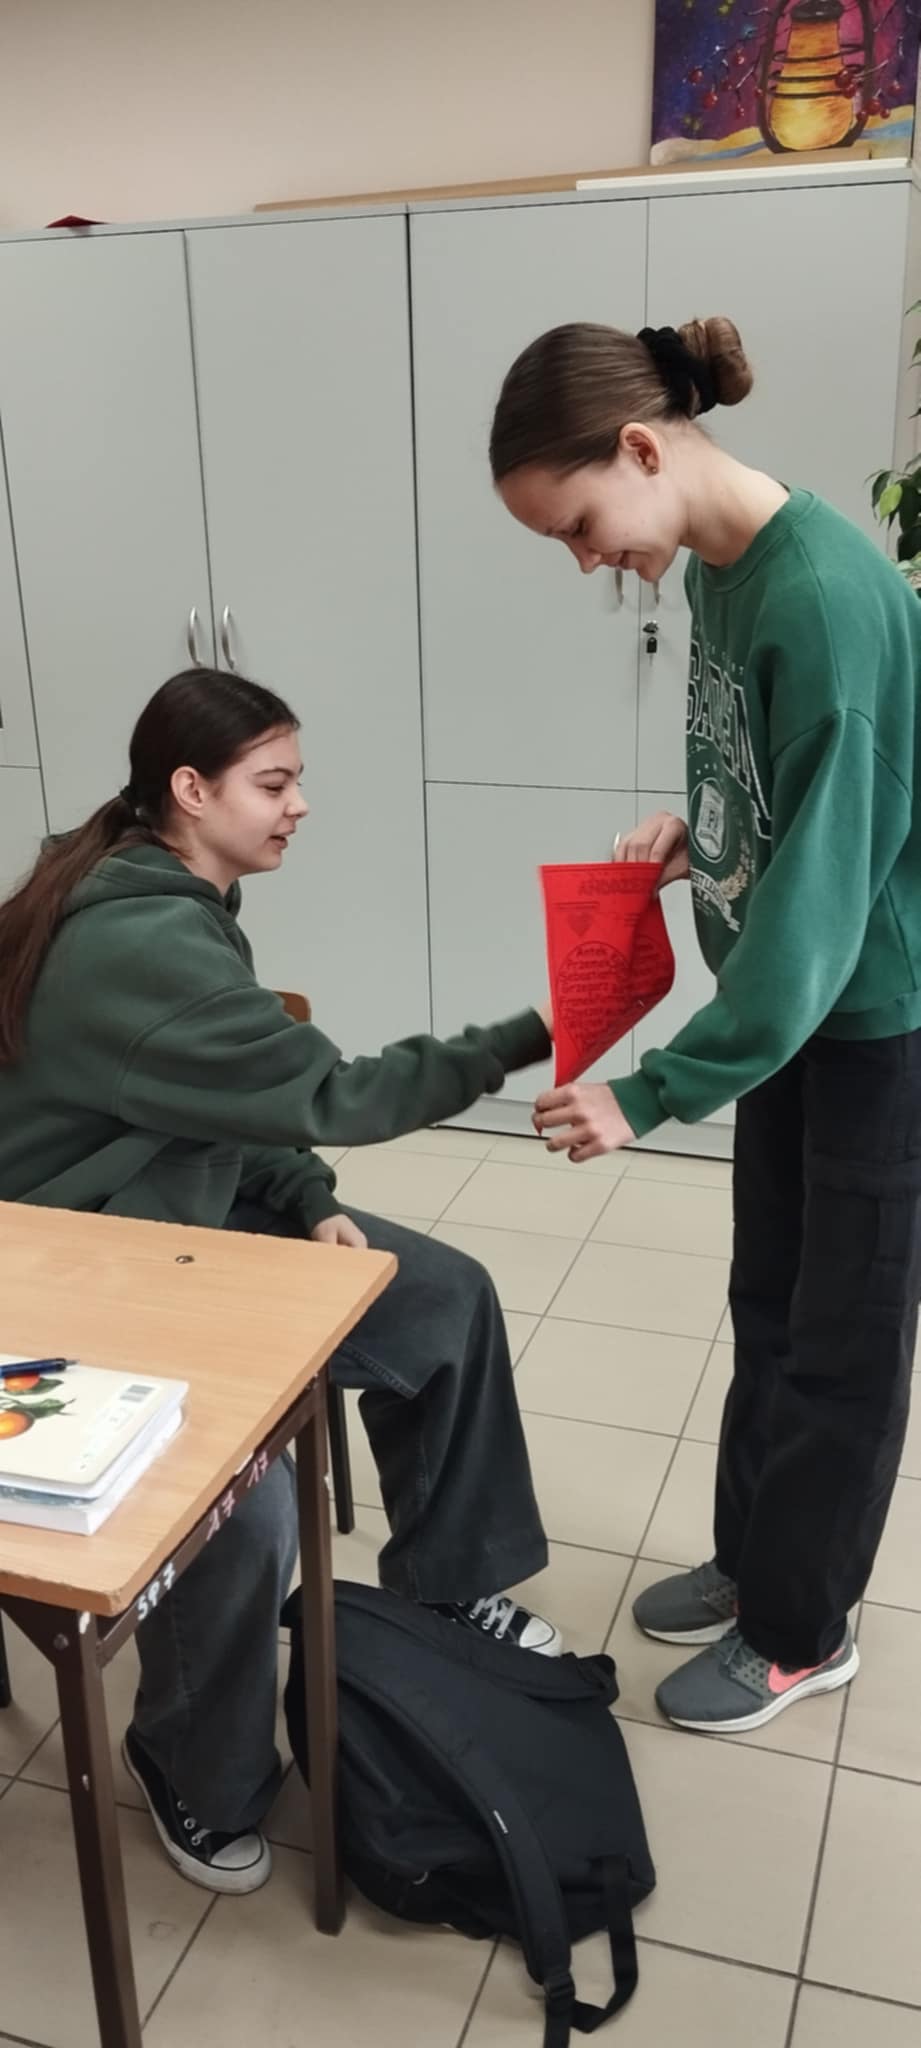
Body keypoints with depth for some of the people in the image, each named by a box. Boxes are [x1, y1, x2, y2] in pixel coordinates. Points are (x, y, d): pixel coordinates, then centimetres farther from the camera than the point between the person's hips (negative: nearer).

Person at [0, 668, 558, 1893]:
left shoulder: (178, 900, 4)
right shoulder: (134, 941, -27)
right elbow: (321, 1094, -26)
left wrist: (311, 1207, -5)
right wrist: (525, 1042, -21)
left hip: (189, 1216, 10)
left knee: (448, 1300, 5)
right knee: (246, 1497, -28)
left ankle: (443, 1583, 24)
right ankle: (199, 1779, 4)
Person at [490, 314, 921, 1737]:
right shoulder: (722, 566, 1)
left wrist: (651, 1093, -25)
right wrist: (697, 829, -2)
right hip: (790, 997, 8)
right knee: (769, 1305, 19)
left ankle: (802, 1631, 29)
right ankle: (753, 1559, 40)